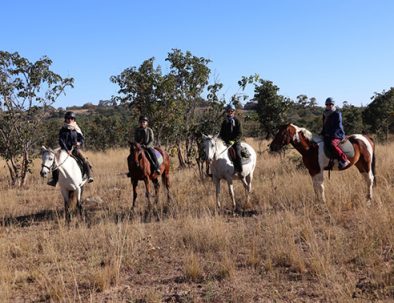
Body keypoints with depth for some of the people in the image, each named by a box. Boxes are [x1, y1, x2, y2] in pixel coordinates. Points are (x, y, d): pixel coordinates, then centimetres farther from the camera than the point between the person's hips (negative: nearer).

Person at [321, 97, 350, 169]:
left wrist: (332, 134, -21)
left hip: (337, 134, -9)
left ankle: (344, 160, -34)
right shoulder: (325, 114, 17)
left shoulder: (337, 113, -6)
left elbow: (338, 126, -13)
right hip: (327, 135, 9)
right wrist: (322, 134, 9)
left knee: (332, 144, -35)